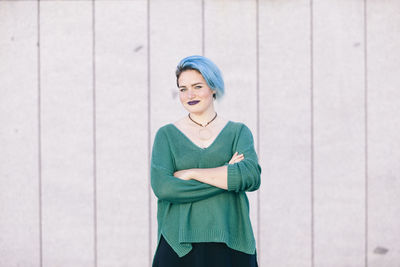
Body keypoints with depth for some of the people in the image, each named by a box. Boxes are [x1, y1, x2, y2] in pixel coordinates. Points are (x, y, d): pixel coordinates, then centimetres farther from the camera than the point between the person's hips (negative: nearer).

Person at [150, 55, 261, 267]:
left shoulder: (238, 132, 8)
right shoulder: (166, 135, 7)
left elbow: (251, 176, -10)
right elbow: (162, 187, -9)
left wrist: (191, 173, -10)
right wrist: (226, 175, -9)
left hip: (229, 245, 1)